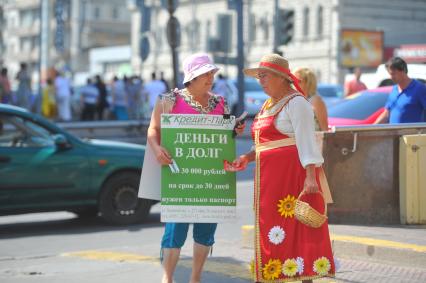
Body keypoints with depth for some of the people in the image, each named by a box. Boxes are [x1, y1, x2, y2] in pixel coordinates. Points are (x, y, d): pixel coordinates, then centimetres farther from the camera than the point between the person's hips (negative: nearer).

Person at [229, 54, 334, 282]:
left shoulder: (296, 103, -8)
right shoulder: (268, 105, 19)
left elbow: (306, 141, -17)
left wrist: (310, 176, -26)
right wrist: (247, 158, 7)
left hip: (294, 174, -9)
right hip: (271, 177, 9)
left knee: (297, 228, -8)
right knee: (274, 228, 9)